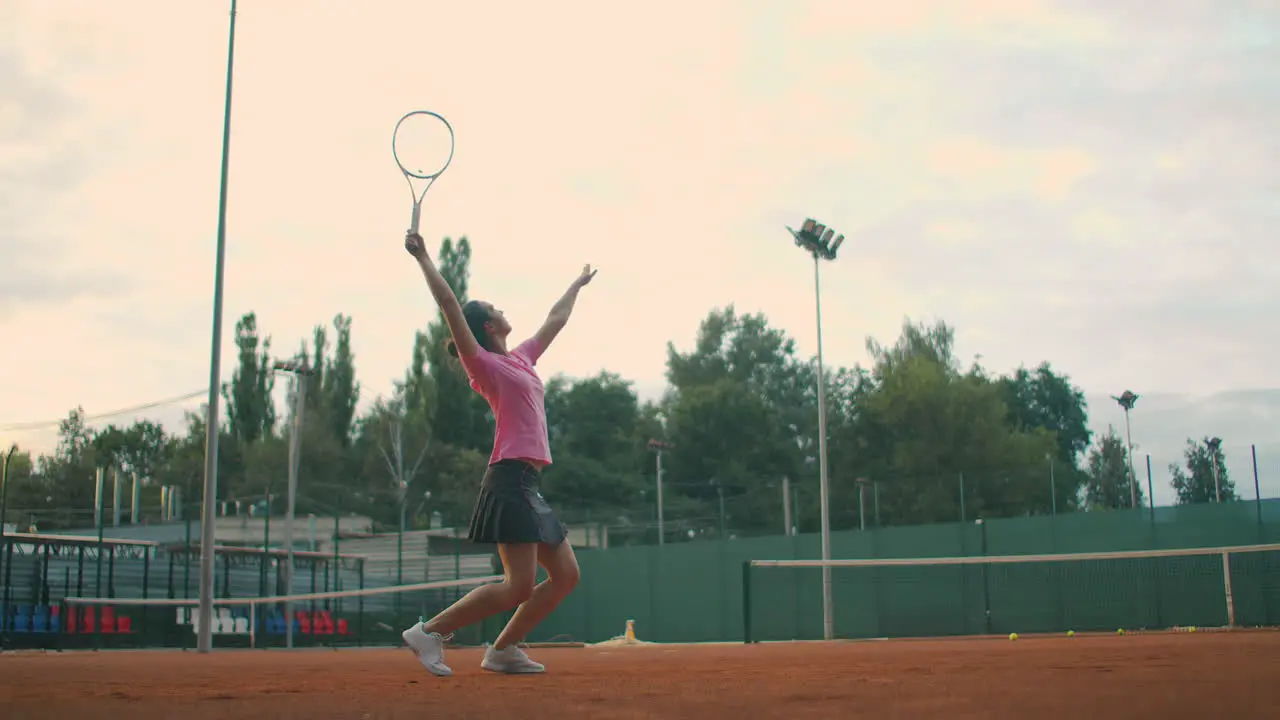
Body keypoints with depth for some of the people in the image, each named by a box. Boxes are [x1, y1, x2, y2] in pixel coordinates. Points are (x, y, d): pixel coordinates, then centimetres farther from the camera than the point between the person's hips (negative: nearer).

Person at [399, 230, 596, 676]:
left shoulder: (521, 359, 18)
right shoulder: (484, 364, -4)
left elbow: (556, 319, 33)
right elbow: (449, 305, -14)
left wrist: (578, 283, 45)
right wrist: (422, 258, -16)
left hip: (529, 483, 9)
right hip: (509, 479, -9)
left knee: (565, 575, 8)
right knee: (519, 586, -12)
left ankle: (502, 649, 13)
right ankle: (429, 631, -3)